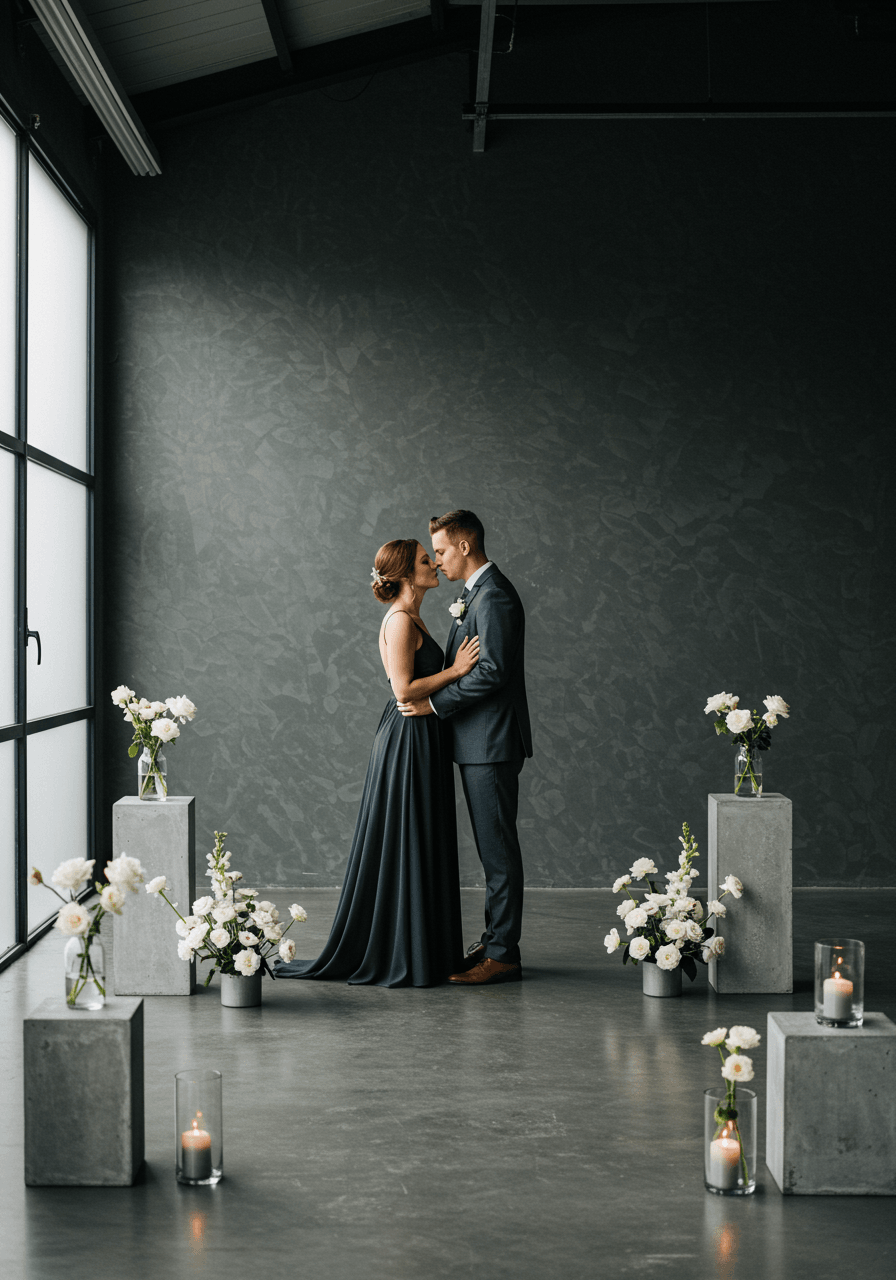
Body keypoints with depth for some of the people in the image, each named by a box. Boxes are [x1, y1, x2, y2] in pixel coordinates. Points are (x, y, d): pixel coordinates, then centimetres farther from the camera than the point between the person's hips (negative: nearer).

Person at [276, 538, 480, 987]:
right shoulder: (400, 620, -15)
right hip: (408, 742, -10)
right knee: (405, 848, -3)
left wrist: (456, 667, 11)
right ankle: (400, 956, 5)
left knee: (415, 846, 13)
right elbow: (404, 689, -21)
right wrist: (456, 670, -15)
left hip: (419, 742, 10)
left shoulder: (410, 619, 15)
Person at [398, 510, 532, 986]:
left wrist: (435, 704, -17)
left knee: (498, 847, -6)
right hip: (479, 742, 11)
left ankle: (503, 955, -2)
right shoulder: (478, 593, 17)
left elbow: (492, 671, -23)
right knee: (492, 846, 15)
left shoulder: (494, 597, -16)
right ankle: (494, 940, 23)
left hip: (492, 742, -11)